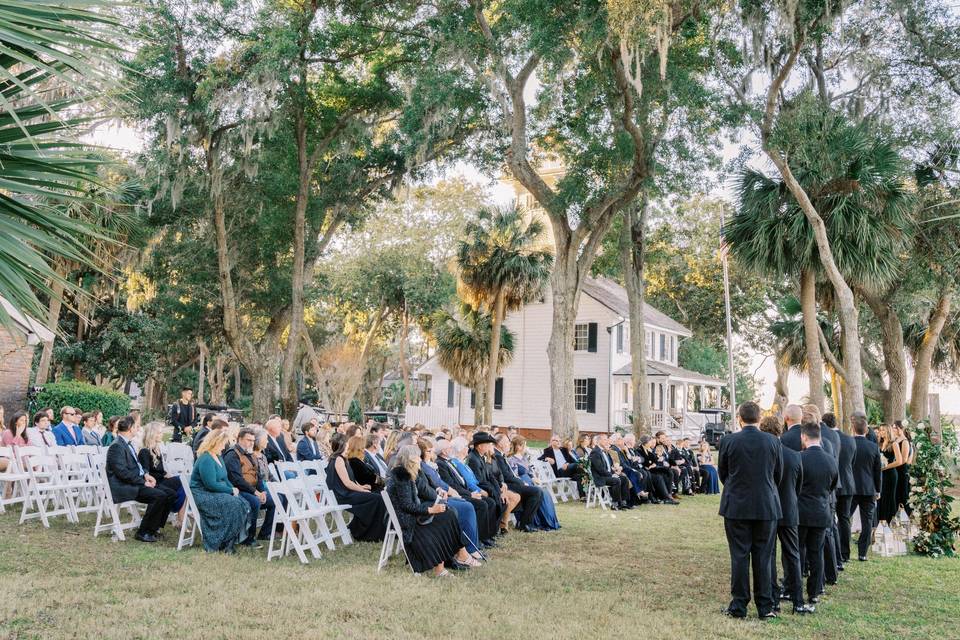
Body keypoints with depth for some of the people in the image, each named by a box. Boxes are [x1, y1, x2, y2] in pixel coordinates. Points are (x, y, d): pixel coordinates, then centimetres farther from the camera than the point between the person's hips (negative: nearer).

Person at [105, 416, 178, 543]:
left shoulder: (127, 444, 16)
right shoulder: (116, 446, -15)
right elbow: (122, 472, -22)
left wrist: (146, 475, 5)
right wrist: (143, 482, -19)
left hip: (137, 482, 10)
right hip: (124, 488, -10)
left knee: (171, 494, -1)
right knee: (159, 496, -26)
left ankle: (154, 527, 9)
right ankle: (143, 533, -14)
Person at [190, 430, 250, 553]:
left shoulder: (218, 457, 14)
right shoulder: (205, 460, -17)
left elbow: (224, 479, 21)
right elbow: (211, 485, -22)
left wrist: (233, 488, 1)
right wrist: (231, 491, -14)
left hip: (216, 493, 9)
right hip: (202, 496, -9)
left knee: (243, 504, -13)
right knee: (233, 504, -27)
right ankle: (225, 544, -19)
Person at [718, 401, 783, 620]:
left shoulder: (728, 441, -8)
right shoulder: (773, 442, -5)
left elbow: (722, 473, 4)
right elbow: (779, 475, 6)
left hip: (736, 506, -1)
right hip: (767, 507, 1)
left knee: (739, 556, 5)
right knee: (763, 557, 8)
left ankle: (738, 606, 9)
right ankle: (765, 606, 13)